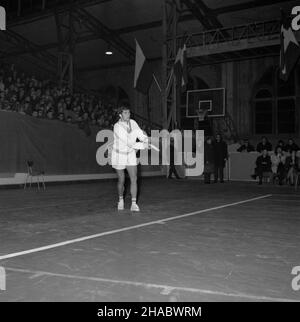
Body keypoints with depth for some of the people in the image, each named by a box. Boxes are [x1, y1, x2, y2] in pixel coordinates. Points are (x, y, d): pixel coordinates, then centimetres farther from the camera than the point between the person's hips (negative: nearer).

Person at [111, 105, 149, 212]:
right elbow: (128, 142, -31)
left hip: (131, 155, 4)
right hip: (119, 155, -4)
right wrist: (142, 145, -37)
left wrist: (147, 140, -28)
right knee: (121, 180, 8)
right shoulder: (117, 127, -23)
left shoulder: (133, 123, -4)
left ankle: (134, 204, -3)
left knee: (134, 179, -6)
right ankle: (121, 200, 34)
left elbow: (140, 134, -6)